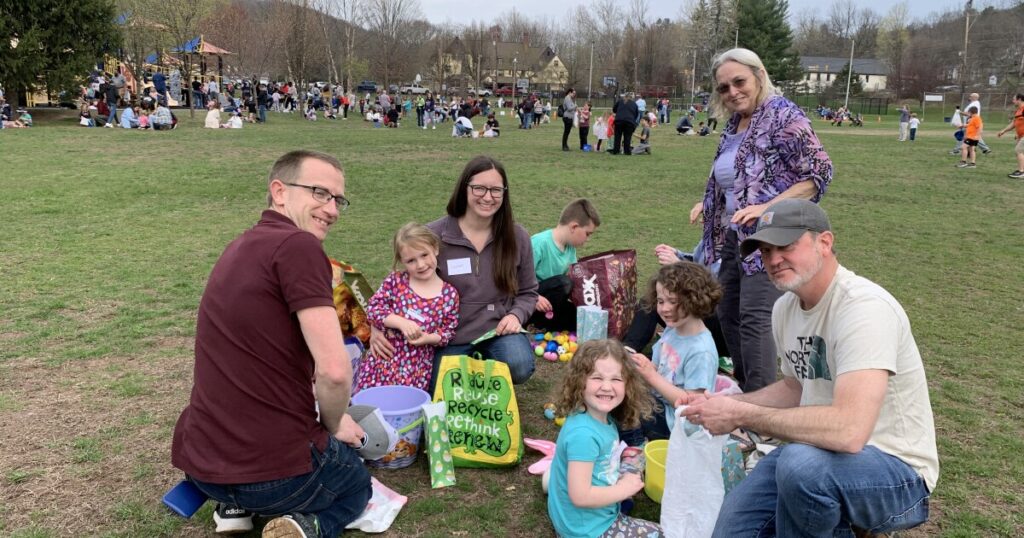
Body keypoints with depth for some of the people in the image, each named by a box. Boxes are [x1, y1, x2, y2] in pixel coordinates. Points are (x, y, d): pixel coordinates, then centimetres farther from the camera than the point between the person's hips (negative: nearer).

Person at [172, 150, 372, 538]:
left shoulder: (242, 248, 11)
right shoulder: (298, 245, -17)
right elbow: (334, 371, -23)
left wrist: (321, 422, 17)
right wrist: (334, 425, -2)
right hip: (275, 469, -7)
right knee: (357, 488, 26)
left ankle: (233, 505, 17)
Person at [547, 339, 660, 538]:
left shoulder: (606, 420, -3)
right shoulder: (583, 434, -30)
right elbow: (580, 496, -29)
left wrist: (621, 480, -3)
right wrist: (624, 488, -17)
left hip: (597, 512, 8)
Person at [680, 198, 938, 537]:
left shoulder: (864, 308, -27)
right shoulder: (784, 308, 1)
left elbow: (848, 431, -38)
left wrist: (741, 415, -28)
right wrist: (725, 403, 0)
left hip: (896, 470, -7)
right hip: (820, 455, 8)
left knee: (802, 462, -37)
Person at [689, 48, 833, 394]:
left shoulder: (783, 116, -11)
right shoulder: (734, 123, 12)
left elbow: (819, 173, -17)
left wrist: (767, 208, -25)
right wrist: (710, 204, 9)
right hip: (731, 235, 9)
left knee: (754, 317, -14)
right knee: (727, 312, 12)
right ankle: (743, 390, 27)